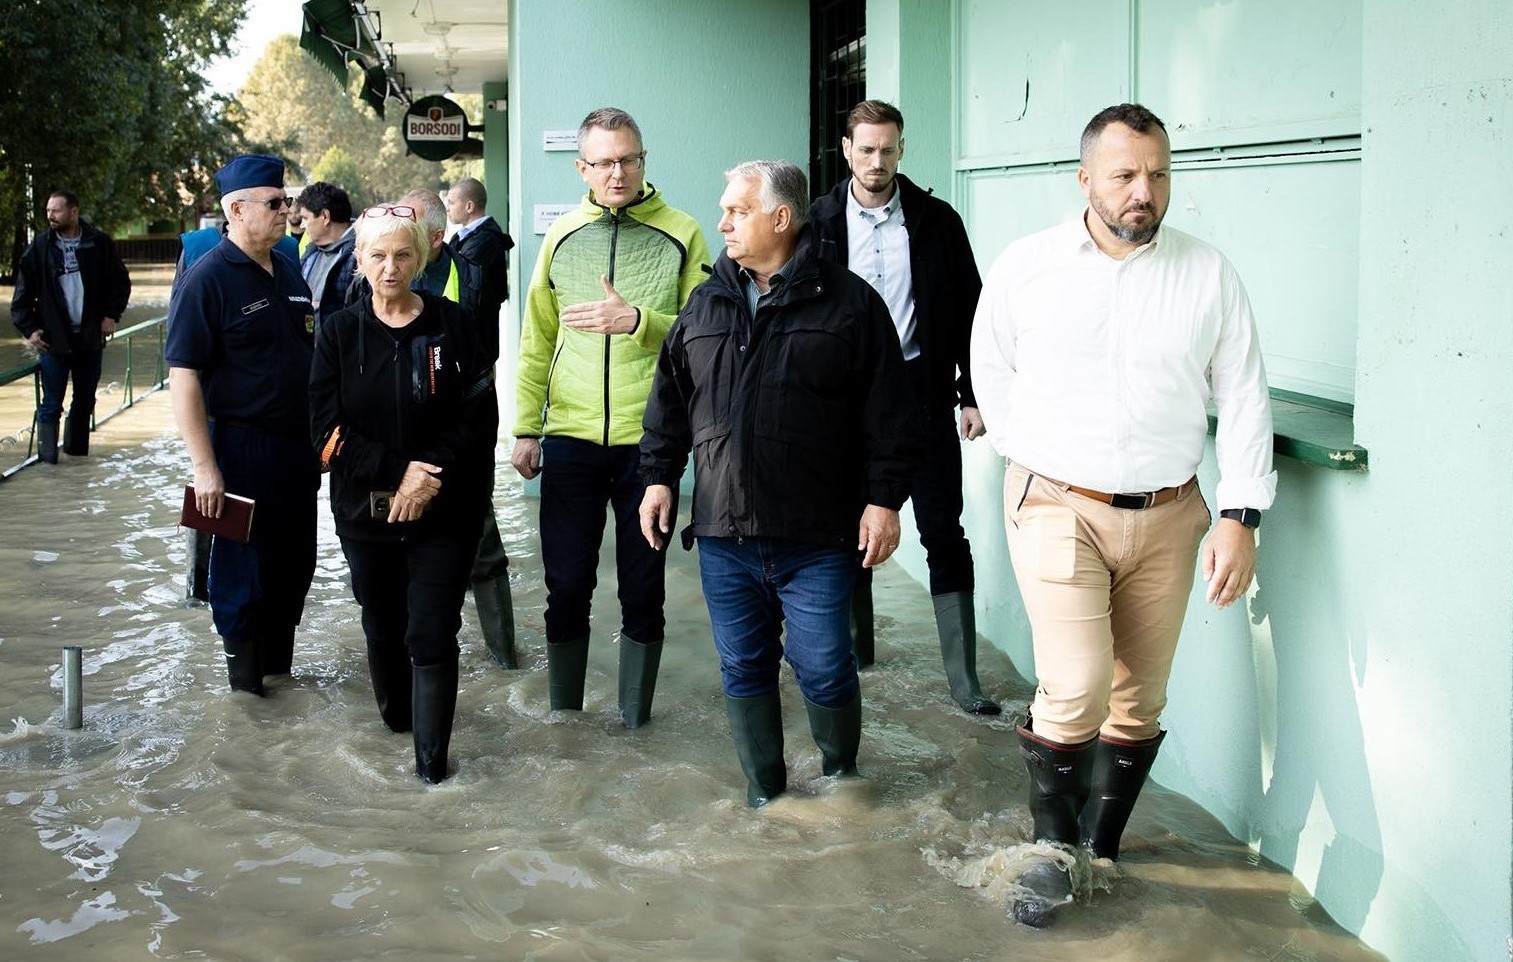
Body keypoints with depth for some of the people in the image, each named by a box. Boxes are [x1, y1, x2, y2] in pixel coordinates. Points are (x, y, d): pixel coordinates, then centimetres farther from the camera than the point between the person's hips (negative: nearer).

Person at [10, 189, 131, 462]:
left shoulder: (99, 243, -1)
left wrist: (111, 315, -2)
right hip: (53, 339, -2)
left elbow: (121, 283, 8)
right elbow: (23, 293, 1)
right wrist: (28, 329, -7)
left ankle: (77, 448, 27)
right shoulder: (39, 247, -3)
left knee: (85, 399, 13)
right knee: (51, 402, -1)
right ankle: (47, 452, 6)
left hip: (90, 337, 2)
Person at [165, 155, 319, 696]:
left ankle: (279, 666, 29)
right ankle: (245, 683, 17)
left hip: (298, 446, 7)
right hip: (242, 447, -7)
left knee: (295, 564, 14)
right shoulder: (207, 279, -12)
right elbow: (183, 377, -16)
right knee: (244, 569, 3)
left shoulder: (289, 272, 10)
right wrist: (204, 467, -21)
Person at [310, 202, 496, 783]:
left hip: (445, 511, -2)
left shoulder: (450, 324, -3)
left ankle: (431, 756, 2)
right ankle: (395, 715, 39)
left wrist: (431, 475, -17)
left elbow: (479, 415, -5)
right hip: (365, 510, 2)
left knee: (432, 635, -6)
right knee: (383, 625, 17)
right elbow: (329, 430, -6)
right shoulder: (340, 333, 1)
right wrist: (400, 471, -16)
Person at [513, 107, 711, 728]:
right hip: (570, 438, 2)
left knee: (643, 589, 8)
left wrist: (637, 321, -20)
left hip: (649, 439, -2)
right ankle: (563, 716, 22)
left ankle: (635, 719, 22)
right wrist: (526, 429, 9)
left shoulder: (680, 234, -1)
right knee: (566, 588, 8)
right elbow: (537, 343, 11)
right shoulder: (563, 236, 8)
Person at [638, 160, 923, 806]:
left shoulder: (848, 303, -3)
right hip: (723, 534, 4)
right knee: (743, 668, 10)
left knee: (823, 668, 1)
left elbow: (888, 414, -4)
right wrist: (659, 476, 12)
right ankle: (763, 791, 25)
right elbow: (669, 403, 18)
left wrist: (884, 499, -8)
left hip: (817, 539, -4)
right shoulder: (704, 307, 11)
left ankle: (841, 771, 27)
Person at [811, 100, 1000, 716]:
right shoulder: (821, 222, 2)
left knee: (943, 532, -3)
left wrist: (973, 395, -2)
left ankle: (962, 676, -1)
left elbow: (967, 311, 3)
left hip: (921, 390, -1)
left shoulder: (936, 221, 1)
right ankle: (855, 645, 29)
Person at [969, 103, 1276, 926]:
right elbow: (993, 373, 10)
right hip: (1060, 509, -2)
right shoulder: (1025, 267, -3)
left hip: (1167, 515, 2)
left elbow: (1243, 399, 2)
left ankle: (1100, 849, 30)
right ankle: (1052, 850, 9)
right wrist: (1035, 464, 9)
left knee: (1138, 703, 10)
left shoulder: (1209, 274, -1)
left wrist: (1240, 516, -5)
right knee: (1076, 693, -14)